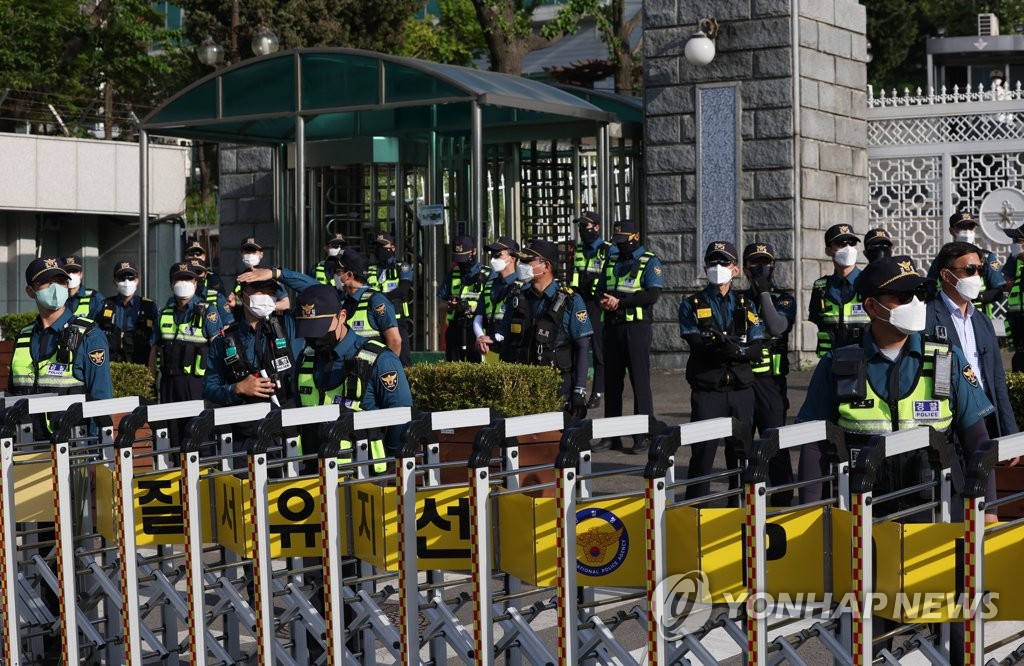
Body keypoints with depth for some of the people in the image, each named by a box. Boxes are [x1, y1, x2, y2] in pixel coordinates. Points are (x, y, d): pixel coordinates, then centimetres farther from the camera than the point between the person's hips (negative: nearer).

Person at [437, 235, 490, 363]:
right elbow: (441, 305, 15)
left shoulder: (486, 275, 1)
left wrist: (472, 308, -20)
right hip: (455, 329, 5)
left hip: (476, 330, -5)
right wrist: (450, 305, -8)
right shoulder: (452, 274, 16)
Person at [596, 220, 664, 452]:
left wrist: (619, 302, -15)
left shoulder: (650, 262, -1)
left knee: (640, 380, -6)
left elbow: (652, 294, -13)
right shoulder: (612, 263, 18)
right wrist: (603, 301, -6)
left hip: (637, 328, -6)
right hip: (612, 327, 6)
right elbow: (599, 291, 18)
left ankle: (644, 435, -3)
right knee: (612, 381, 7)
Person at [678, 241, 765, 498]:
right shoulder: (692, 305, 6)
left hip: (741, 390, 3)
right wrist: (720, 346, -28)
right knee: (702, 452, -7)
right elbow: (697, 345, -11)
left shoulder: (746, 304, 12)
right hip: (707, 390, -2)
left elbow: (757, 350, -1)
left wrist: (737, 349, -21)